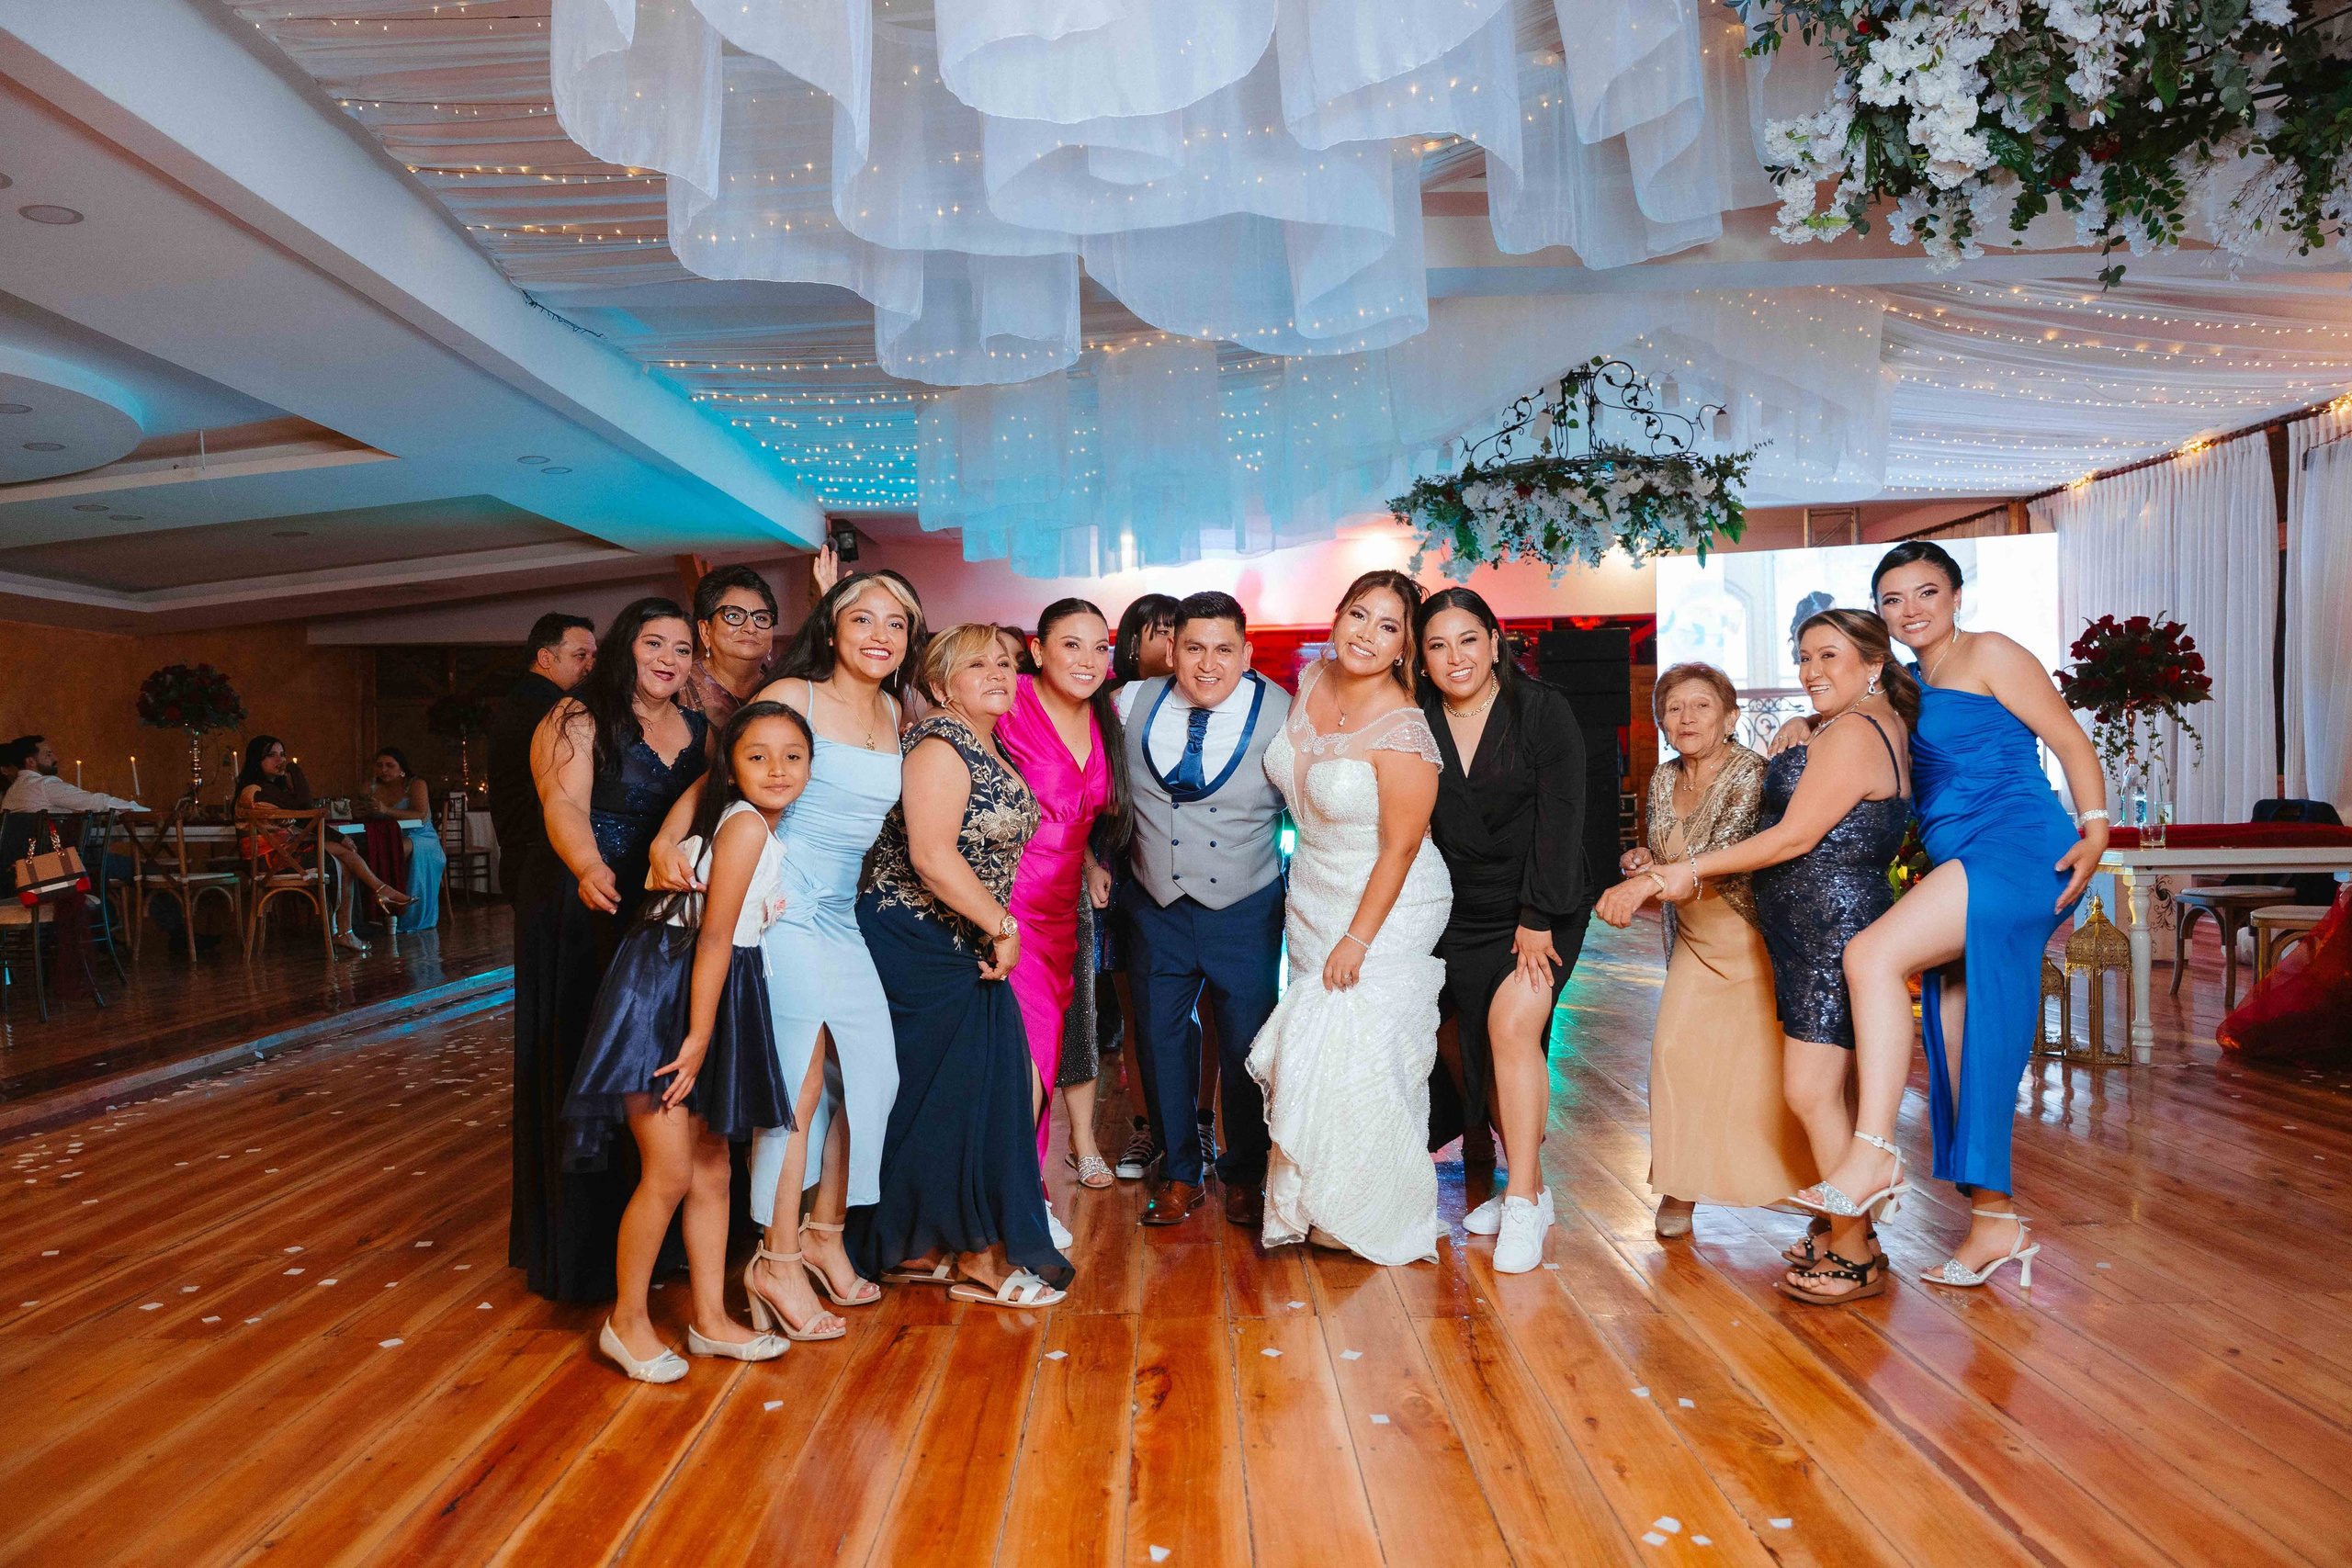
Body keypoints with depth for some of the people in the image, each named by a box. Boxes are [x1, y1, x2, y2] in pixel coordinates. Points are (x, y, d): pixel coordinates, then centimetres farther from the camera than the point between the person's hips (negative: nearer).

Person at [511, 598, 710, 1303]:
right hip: (585, 921, -5)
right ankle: (579, 1240, 10)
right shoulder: (578, 719, -4)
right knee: (583, 1072, 0)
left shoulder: (700, 731, 12)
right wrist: (590, 869, -37)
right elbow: (564, 806, -19)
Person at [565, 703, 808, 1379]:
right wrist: (697, 1037, -18)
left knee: (713, 1168, 12)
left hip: (707, 998, 10)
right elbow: (714, 935, -18)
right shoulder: (746, 824, -15)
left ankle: (711, 1320, 21)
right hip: (662, 994, -9)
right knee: (670, 1172, -7)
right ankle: (626, 1322, 10)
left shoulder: (764, 832, 12)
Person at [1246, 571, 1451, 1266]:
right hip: (1312, 900, 7)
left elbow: (1399, 848, -19)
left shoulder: (1402, 732, -22)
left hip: (1386, 909, -7)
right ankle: (1322, 1205, 27)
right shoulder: (1312, 681, -2)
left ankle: (1382, 1216, 19)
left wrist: (1357, 940, -17)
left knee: (1365, 1056, -3)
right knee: (1316, 1048, 11)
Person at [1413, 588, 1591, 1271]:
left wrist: (1538, 919, -16)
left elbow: (1560, 820, -11)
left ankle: (1522, 1204, -11)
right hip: (1460, 913, 4)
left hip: (1539, 908, -4)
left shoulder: (1543, 711, -8)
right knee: (1482, 1050, 4)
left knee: (1512, 1027, -18)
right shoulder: (1417, 723, 2)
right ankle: (1530, 1189, 21)